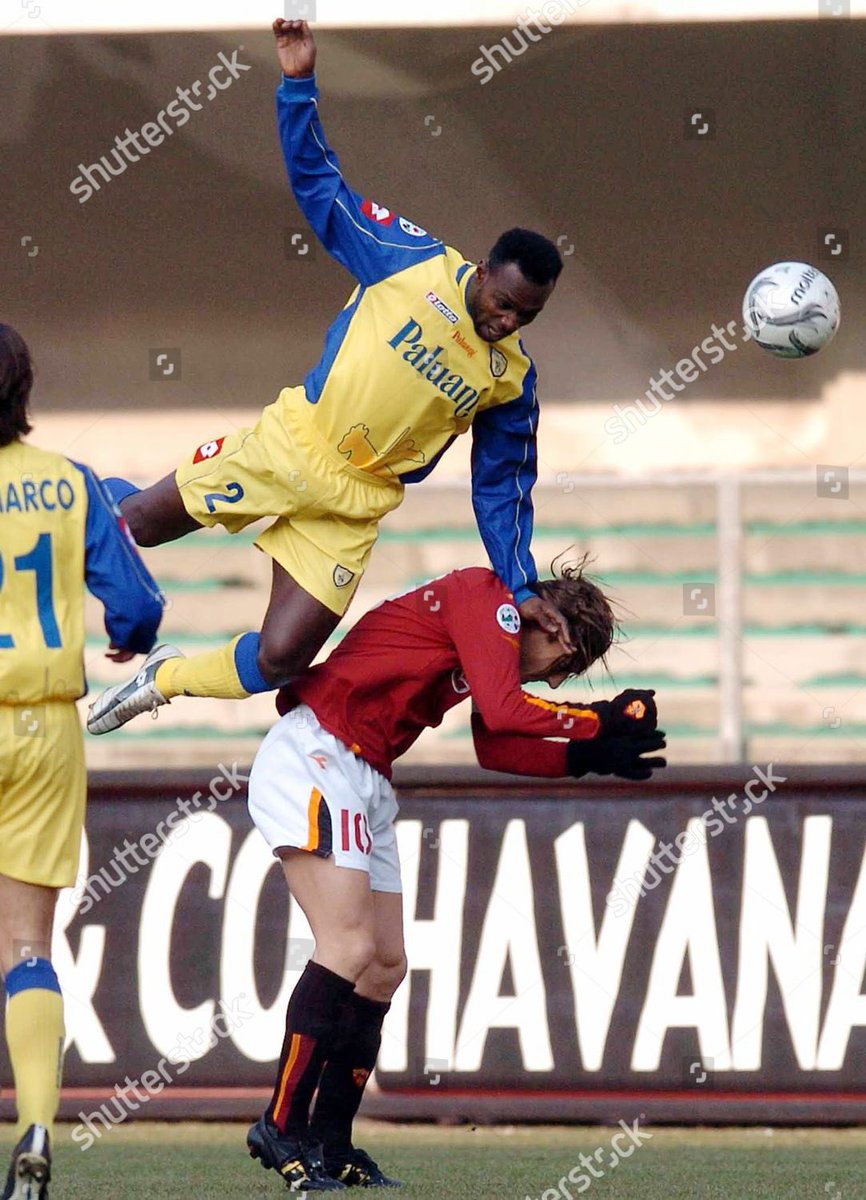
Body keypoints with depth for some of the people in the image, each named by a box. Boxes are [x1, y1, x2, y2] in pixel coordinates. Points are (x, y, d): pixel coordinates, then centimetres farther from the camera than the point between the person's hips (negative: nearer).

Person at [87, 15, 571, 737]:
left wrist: (521, 585, 2)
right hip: (293, 442, -1)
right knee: (132, 526, -1)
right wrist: (300, 84, -15)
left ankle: (163, 681, 19)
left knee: (279, 660, -10)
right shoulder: (413, 261, -7)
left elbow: (502, 487, 7)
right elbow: (320, 185, -4)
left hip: (355, 505, 1)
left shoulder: (512, 380, -1)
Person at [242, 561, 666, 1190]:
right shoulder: (485, 596, -9)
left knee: (386, 966, 8)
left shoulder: (494, 626, 20)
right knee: (350, 948, -18)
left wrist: (588, 756, 12)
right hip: (315, 756, -11)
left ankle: (330, 1144, 10)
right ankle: (283, 1127, -16)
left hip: (366, 783, 11)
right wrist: (601, 720, -10)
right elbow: (503, 711, -20)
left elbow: (494, 747, 20)